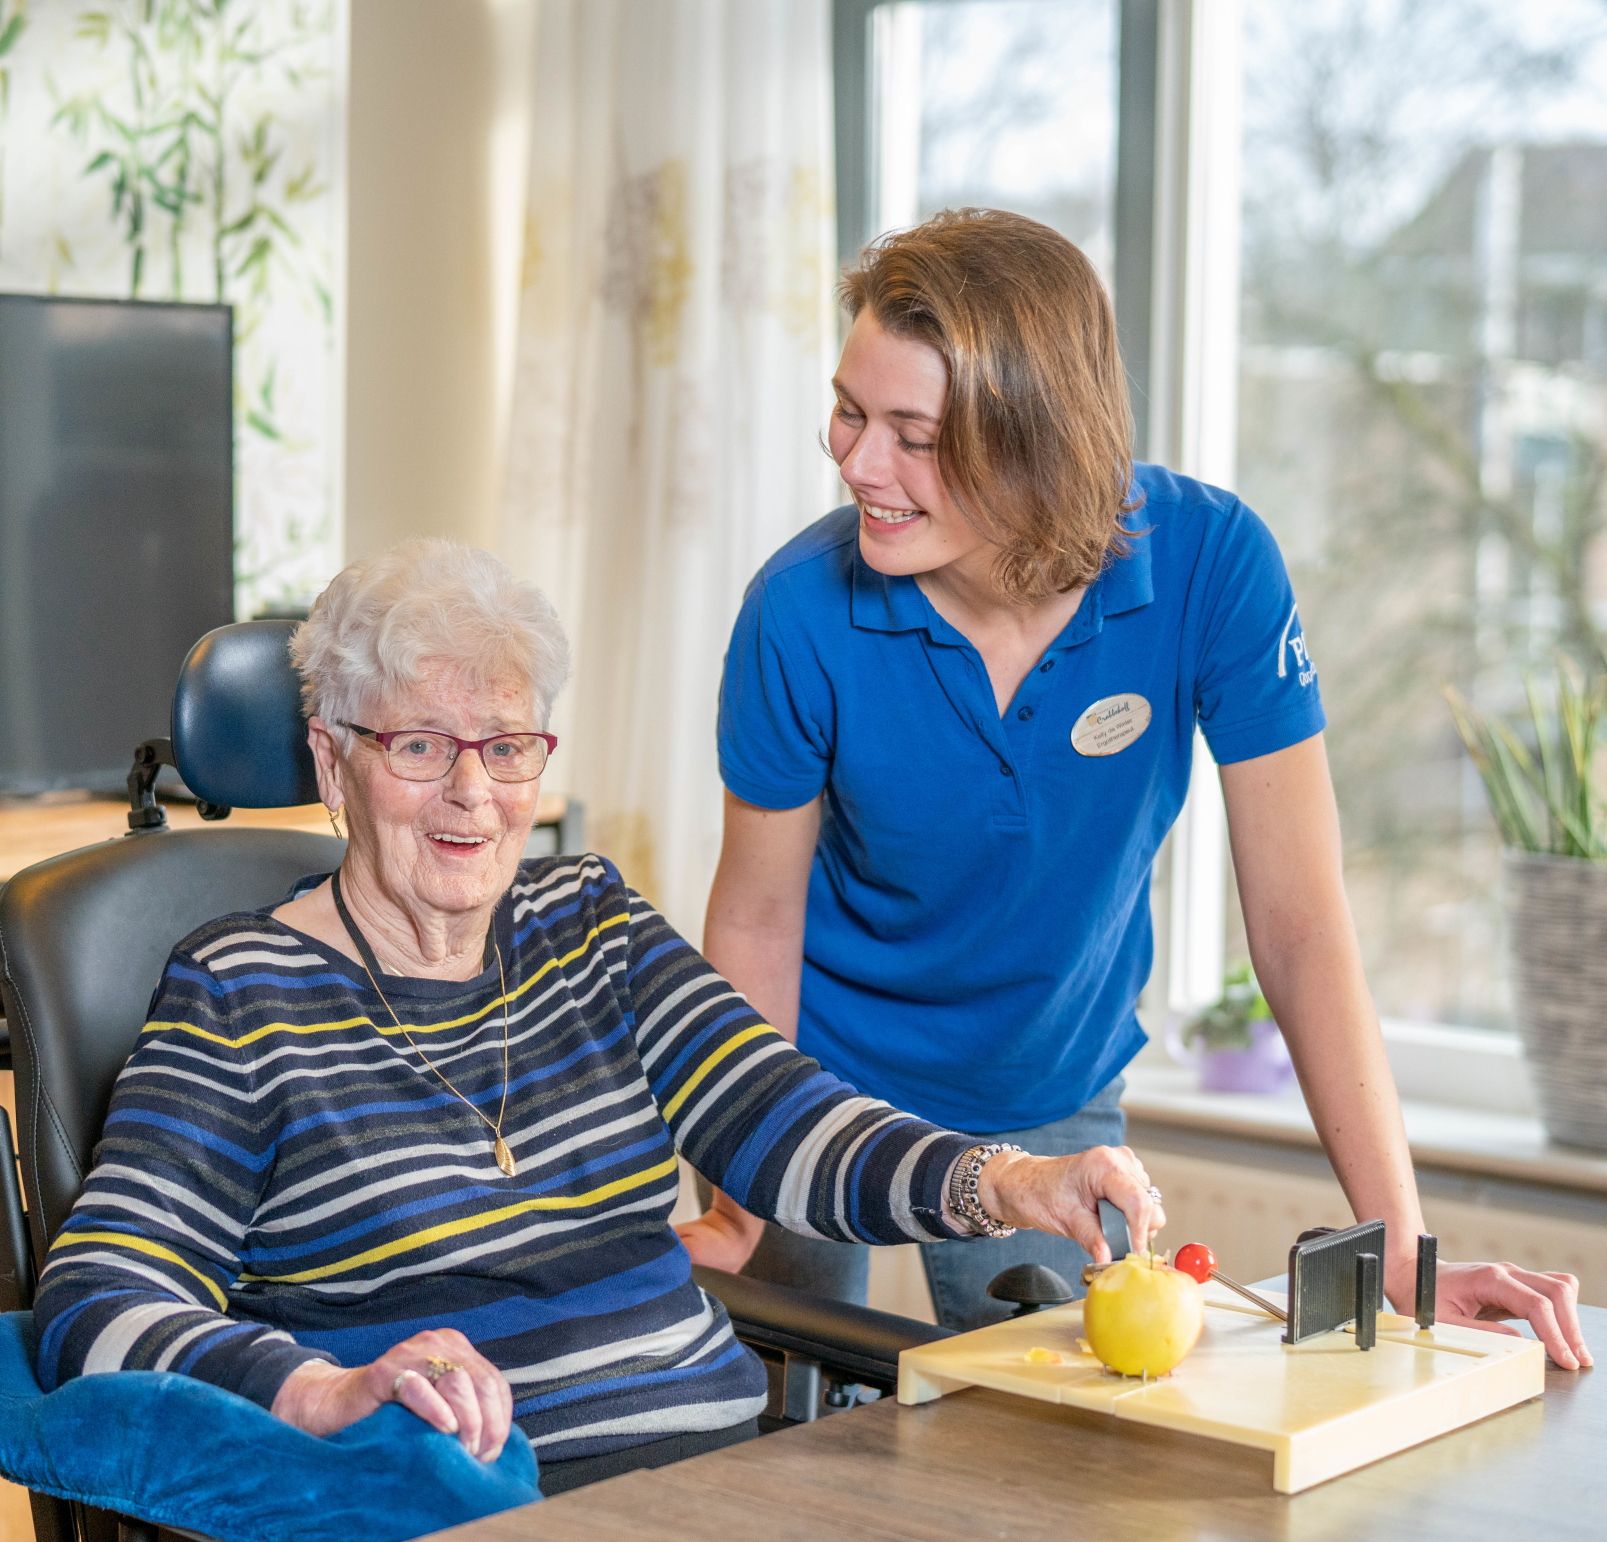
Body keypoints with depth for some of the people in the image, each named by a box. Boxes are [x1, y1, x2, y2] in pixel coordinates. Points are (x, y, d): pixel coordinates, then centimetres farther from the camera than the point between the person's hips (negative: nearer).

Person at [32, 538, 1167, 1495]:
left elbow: (780, 1125, 3)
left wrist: (1001, 1182, -16)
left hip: (718, 1457, 5)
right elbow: (94, 1312, -10)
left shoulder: (589, 924, 16)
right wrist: (329, 1391, -28)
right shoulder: (242, 996, 0)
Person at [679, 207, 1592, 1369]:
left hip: (1053, 1103, 1)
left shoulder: (1211, 563, -24)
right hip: (829, 1092, -1)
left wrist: (1401, 1255, -24)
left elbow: (1299, 922, -21)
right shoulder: (805, 609, -24)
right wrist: (736, 1211, -14)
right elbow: (759, 919, -11)